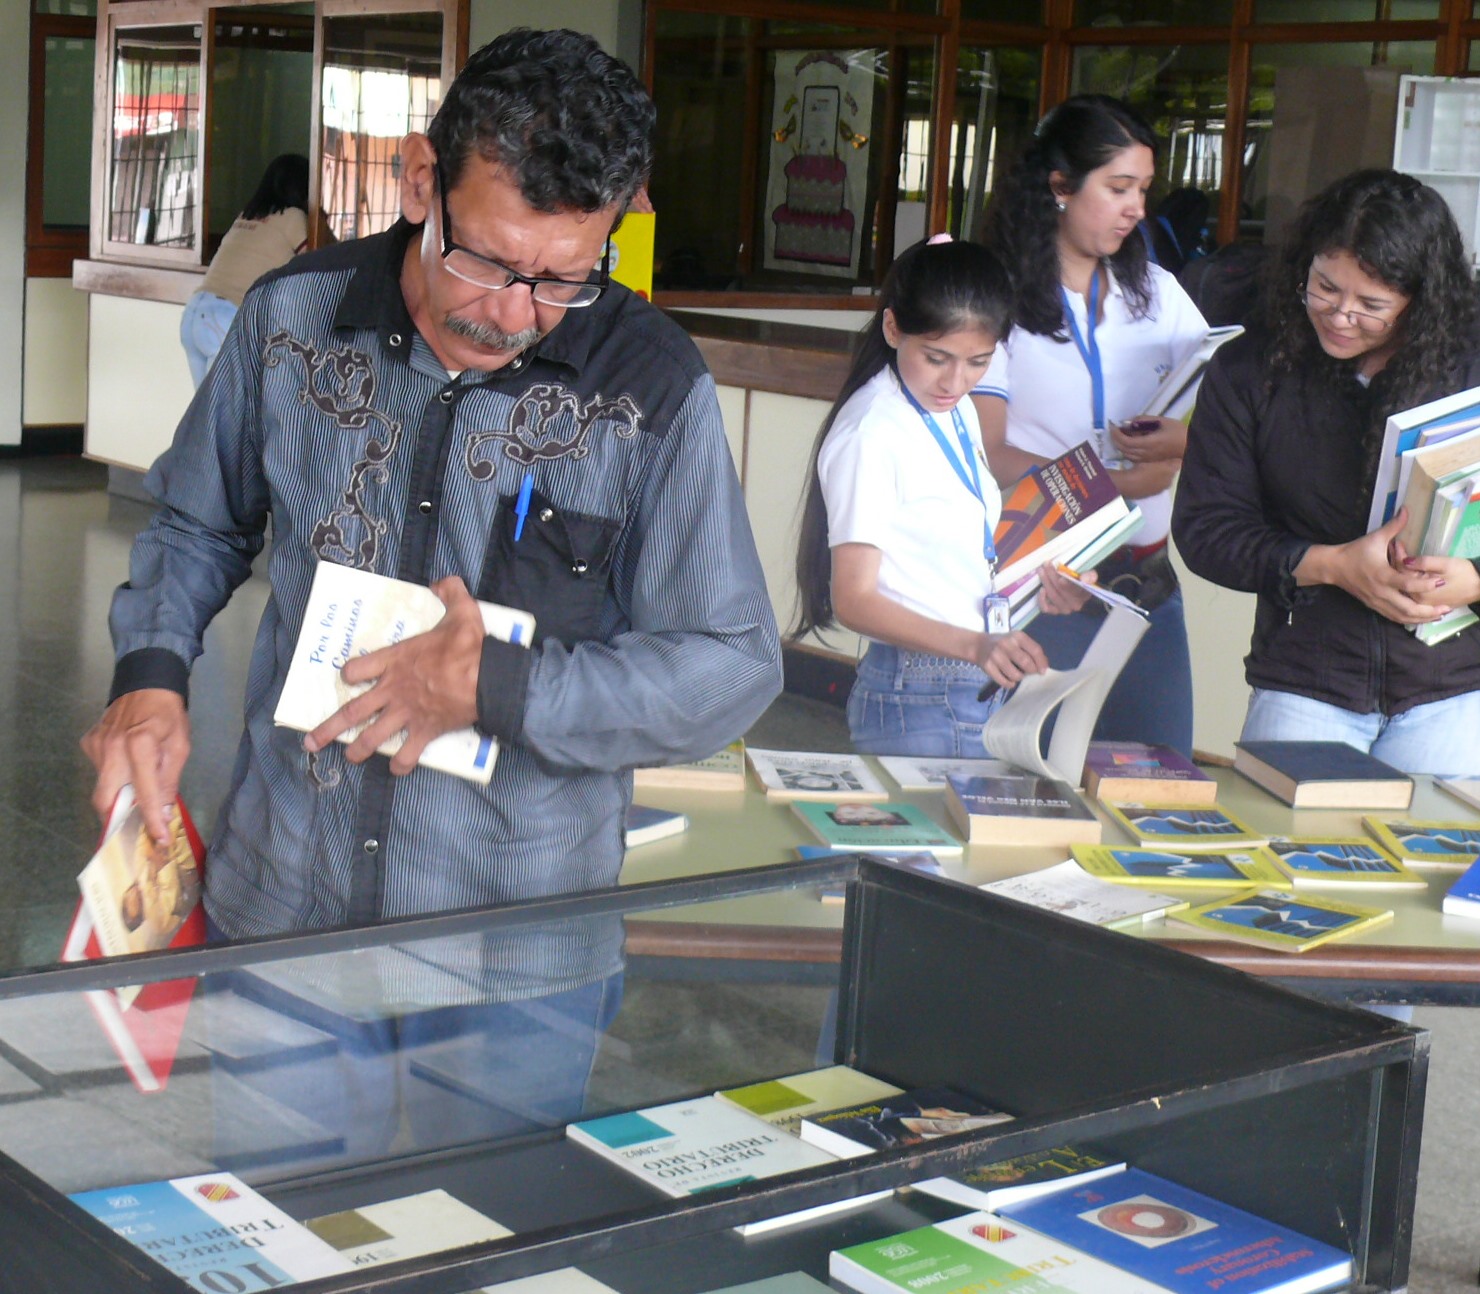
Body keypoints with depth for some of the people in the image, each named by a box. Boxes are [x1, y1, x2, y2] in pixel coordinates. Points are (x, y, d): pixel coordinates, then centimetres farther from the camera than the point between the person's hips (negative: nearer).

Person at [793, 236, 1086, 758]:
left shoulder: (958, 412, 12)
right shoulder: (870, 435, -15)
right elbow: (854, 600, -18)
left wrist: (1035, 581, 4)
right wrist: (975, 645, -30)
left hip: (985, 690, 8)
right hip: (917, 703, -8)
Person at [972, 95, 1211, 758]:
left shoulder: (1157, 291, 13)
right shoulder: (1001, 298, -4)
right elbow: (988, 455, -10)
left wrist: (1189, 440, -16)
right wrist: (1103, 486, -22)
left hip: (1146, 577, 5)